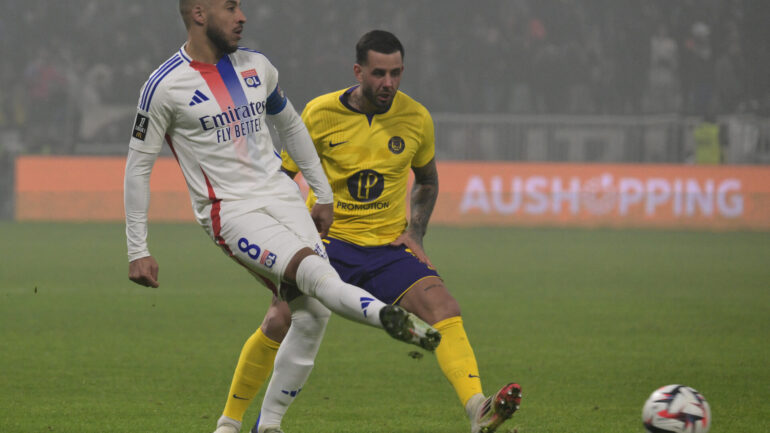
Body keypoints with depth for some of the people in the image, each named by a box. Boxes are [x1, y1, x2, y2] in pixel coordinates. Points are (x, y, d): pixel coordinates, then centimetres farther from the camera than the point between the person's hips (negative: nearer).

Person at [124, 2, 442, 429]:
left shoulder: (256, 67, 10)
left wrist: (323, 194, 24)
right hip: (230, 212, -6)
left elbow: (290, 125, 26)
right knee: (313, 272, -29)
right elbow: (138, 165, -2)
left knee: (312, 311, -4)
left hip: (282, 196, 6)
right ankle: (392, 318, -54)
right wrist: (138, 250, -4)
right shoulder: (165, 86, -7)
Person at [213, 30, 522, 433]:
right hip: (327, 240, -1)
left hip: (388, 246, 1)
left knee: (442, 307, -23)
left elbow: (427, 181, 18)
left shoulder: (416, 119, -1)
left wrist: (414, 233, 4)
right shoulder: (321, 113, -8)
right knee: (278, 322, -17)